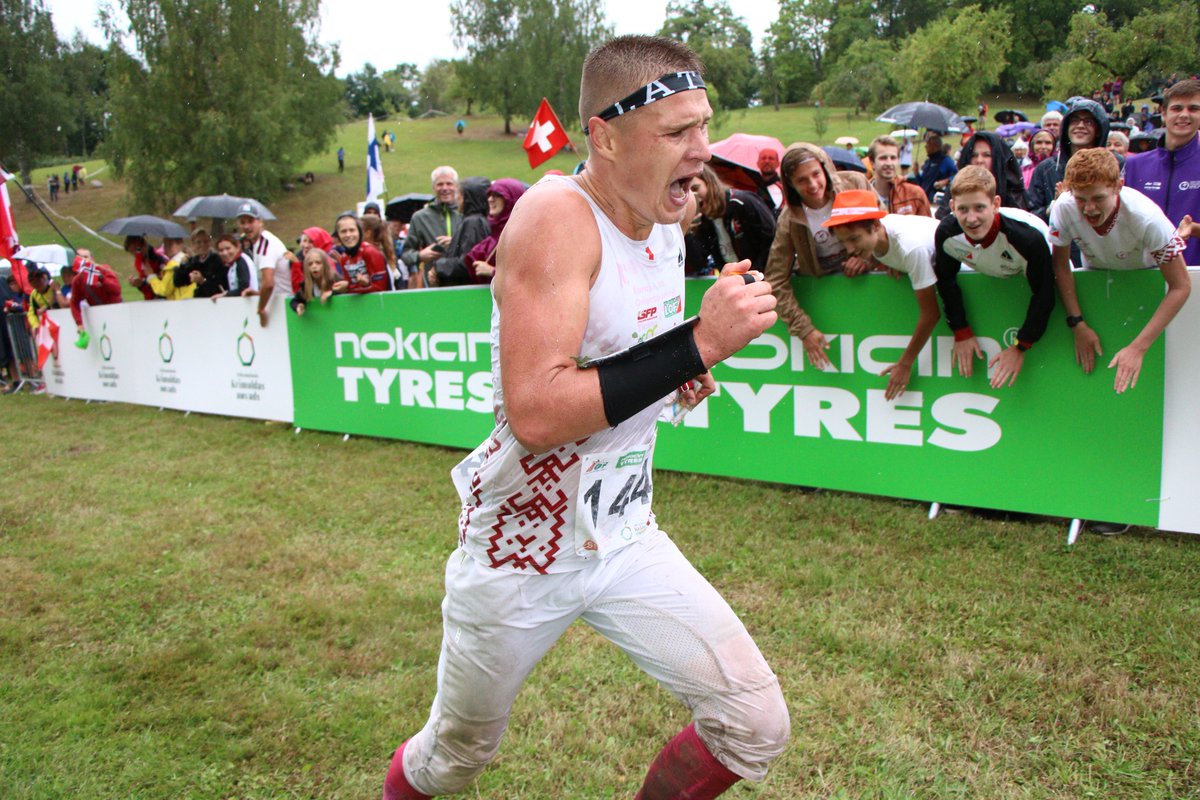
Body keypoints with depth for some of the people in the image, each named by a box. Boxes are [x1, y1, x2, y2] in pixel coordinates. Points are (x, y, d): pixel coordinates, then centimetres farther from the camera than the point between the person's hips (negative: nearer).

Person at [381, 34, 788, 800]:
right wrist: (697, 345, -34)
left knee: (756, 725, -1)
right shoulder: (556, 215, -24)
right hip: (520, 550, -5)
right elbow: (535, 413, -34)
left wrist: (681, 366, 2)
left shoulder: (671, 217, 0)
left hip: (626, 539, 6)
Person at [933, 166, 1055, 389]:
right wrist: (961, 332, -12)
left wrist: (1020, 347, -25)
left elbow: (1043, 294, -29)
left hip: (1045, 272, -2)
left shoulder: (1028, 236, -41)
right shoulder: (947, 232, -31)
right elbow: (945, 280, -12)